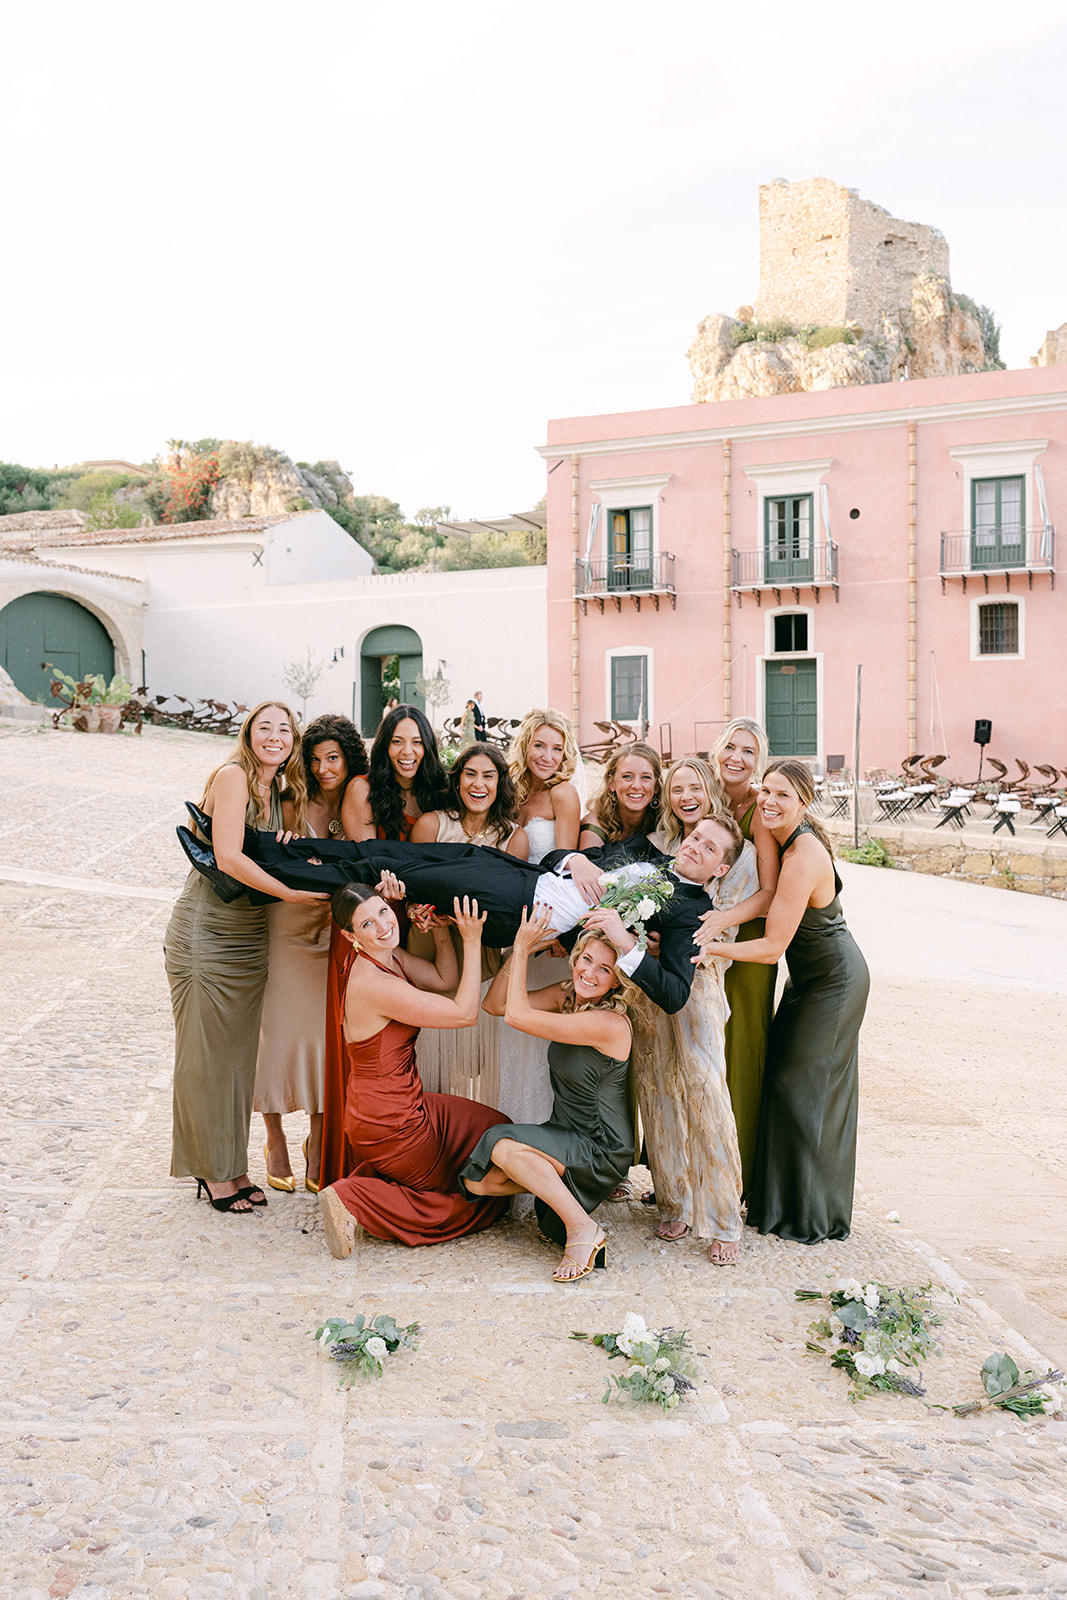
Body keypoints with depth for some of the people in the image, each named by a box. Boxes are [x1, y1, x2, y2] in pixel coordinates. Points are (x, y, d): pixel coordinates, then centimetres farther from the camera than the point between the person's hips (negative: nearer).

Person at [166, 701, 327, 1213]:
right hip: (206, 934, -7)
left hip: (250, 937, 7)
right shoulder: (233, 776, -13)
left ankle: (231, 1164, 23)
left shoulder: (278, 791, 11)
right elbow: (228, 856, -22)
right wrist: (290, 892, -20)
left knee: (240, 1051, 12)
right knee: (206, 1054, 2)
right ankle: (212, 1170, 13)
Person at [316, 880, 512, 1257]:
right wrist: (472, 941, -18)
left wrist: (440, 929, -6)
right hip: (388, 1124, -9)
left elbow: (446, 981, 9)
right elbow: (465, 1013, -21)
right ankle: (354, 1200, -1)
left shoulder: (387, 956, 0)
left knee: (497, 1128, 24)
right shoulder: (374, 984, -28)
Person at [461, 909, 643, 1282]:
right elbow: (495, 1005, -2)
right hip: (565, 1136, 8)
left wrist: (523, 949, -18)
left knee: (504, 1146, -28)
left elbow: (518, 1015, -24)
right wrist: (521, 948, -10)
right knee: (477, 1182, -8)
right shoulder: (568, 996, -1)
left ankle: (582, 1229, -16)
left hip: (602, 1151, -8)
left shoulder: (609, 1023, -26)